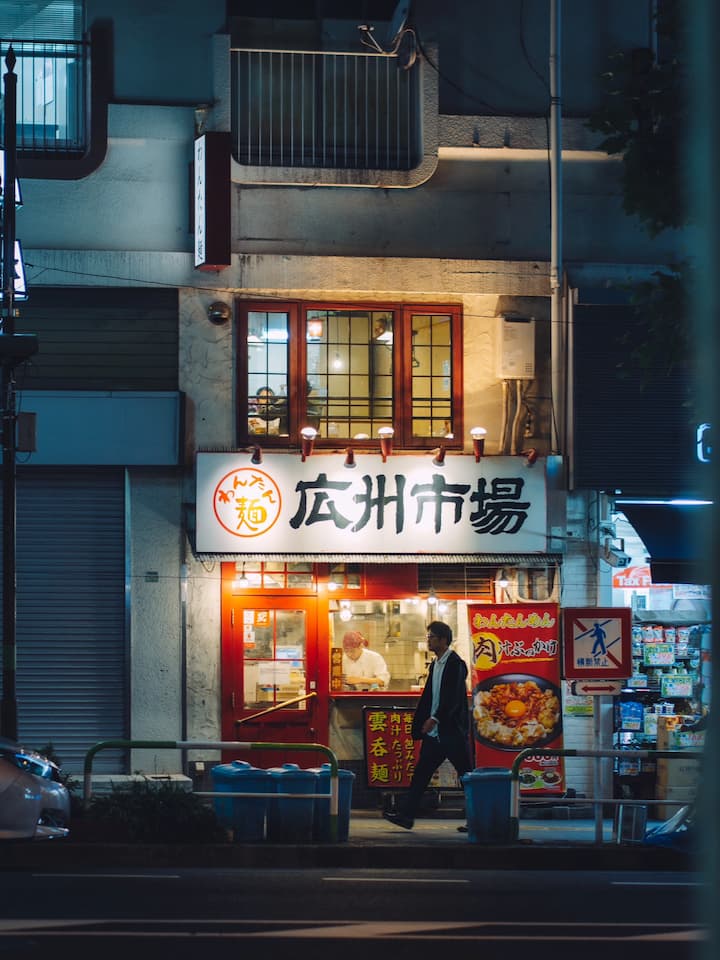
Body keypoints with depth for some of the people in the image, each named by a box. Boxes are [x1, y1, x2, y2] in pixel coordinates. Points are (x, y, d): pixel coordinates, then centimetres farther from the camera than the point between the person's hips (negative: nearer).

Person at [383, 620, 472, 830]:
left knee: (466, 775, -1)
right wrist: (419, 725, 17)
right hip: (434, 732, 8)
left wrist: (436, 719, -27)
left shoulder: (456, 664, -12)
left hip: (452, 731, -8)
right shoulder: (435, 665, 15)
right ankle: (406, 814, 1)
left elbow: (453, 697, -20)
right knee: (421, 772, 3)